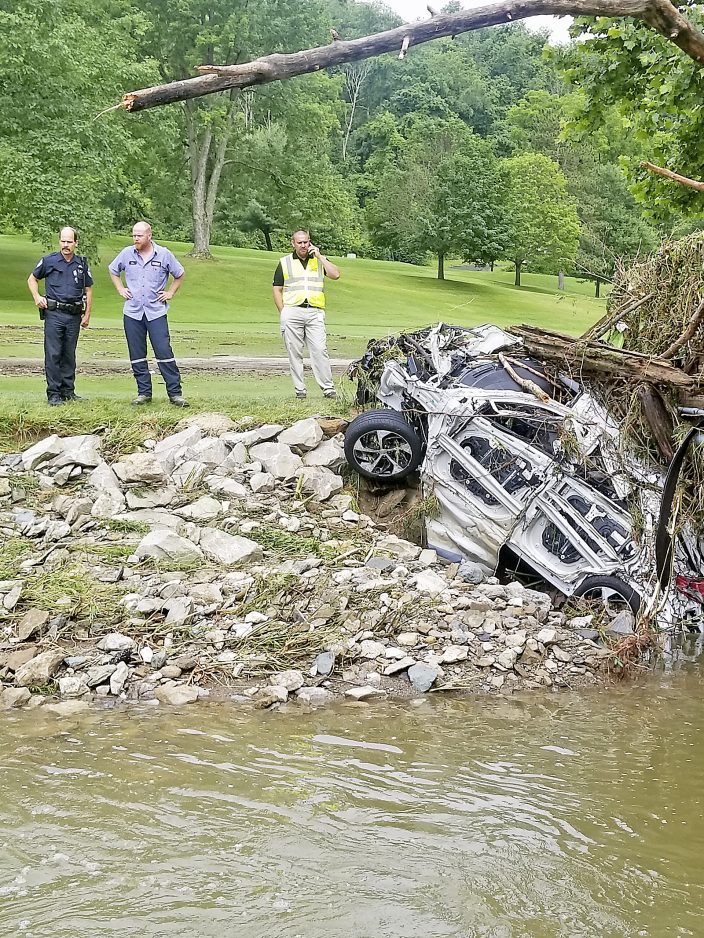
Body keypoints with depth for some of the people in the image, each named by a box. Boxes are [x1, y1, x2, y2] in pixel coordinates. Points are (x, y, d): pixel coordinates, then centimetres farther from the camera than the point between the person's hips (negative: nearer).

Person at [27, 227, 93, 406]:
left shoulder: (82, 264, 8)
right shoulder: (49, 261, 1)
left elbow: (88, 290, 15)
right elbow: (32, 279, 14)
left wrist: (87, 315, 10)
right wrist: (37, 297, -3)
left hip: (74, 315, 3)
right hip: (54, 313, -3)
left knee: (69, 355, 9)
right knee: (53, 354, -6)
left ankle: (68, 390, 17)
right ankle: (53, 394, -4)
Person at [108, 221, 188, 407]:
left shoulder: (163, 254, 0)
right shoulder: (127, 254, 4)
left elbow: (179, 275, 15)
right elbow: (113, 270, 22)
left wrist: (170, 292, 7)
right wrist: (121, 289, 13)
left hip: (156, 311, -2)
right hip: (132, 312, 2)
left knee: (164, 352, -7)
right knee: (137, 355, 5)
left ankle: (175, 393, -4)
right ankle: (144, 393, 14)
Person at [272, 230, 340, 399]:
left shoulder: (320, 260, 15)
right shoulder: (285, 262, 13)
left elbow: (335, 275, -2)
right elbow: (276, 289, 12)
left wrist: (318, 256, -2)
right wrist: (283, 312, 2)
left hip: (315, 312, 0)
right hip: (292, 311, 0)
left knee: (320, 350, -9)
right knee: (294, 352, -1)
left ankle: (328, 388, -7)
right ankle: (299, 389, 4)